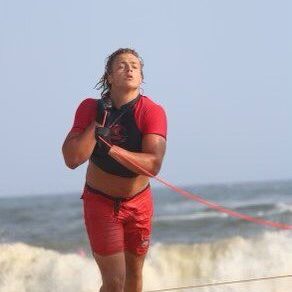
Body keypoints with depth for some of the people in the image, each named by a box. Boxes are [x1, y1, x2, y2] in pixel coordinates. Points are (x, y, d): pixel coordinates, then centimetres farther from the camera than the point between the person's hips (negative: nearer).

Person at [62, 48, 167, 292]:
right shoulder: (91, 108, -12)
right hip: (101, 202, -2)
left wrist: (109, 147, -30)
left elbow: (153, 165, -28)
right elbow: (72, 159, -21)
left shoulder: (153, 112, -16)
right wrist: (98, 122, -26)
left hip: (139, 202, 2)